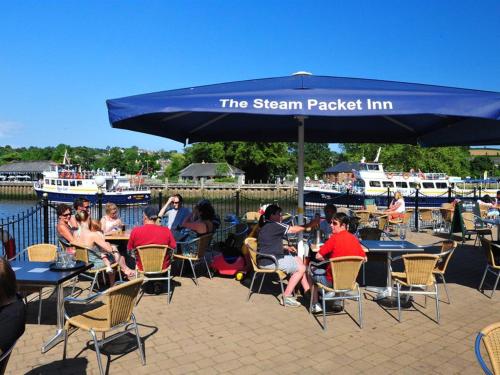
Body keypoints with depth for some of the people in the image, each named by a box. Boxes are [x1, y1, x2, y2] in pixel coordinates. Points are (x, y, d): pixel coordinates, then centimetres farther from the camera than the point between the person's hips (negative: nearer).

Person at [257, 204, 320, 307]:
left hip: (270, 258, 11)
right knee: (301, 268, -8)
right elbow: (293, 229, -14)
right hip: (269, 261, -11)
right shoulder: (274, 225, -16)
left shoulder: (266, 226, 16)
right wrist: (309, 225, -4)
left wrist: (286, 247, 14)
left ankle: (307, 291, 19)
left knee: (299, 260, 18)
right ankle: (287, 297, -4)